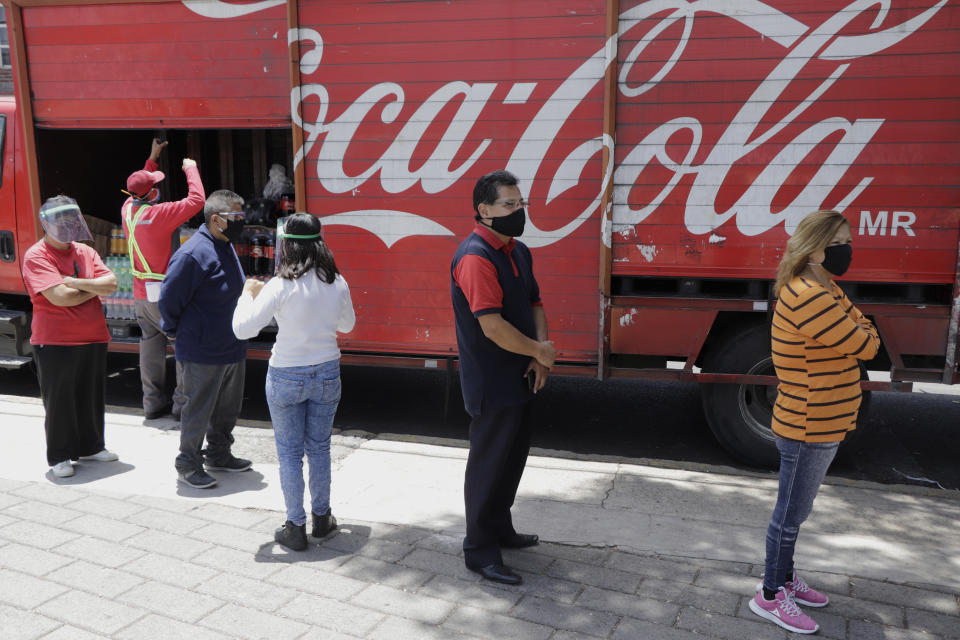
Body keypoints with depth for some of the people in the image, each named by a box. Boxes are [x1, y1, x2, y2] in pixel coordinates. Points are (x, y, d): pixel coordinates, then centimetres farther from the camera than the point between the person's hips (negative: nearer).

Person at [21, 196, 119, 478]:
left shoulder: (85, 252, 10)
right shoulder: (36, 256, -10)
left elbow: (111, 283, -2)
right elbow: (59, 297, -21)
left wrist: (76, 282, -15)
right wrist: (95, 288, -7)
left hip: (94, 338, 6)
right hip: (55, 342, -6)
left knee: (91, 396, 14)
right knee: (58, 400, 3)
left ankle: (91, 446, 29)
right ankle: (59, 456, 16)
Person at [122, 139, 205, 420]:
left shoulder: (128, 208, 2)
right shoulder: (158, 214, -21)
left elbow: (139, 190, 24)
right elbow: (196, 200, -21)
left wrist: (153, 158, 27)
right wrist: (191, 169, -6)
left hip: (141, 294, 8)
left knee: (150, 346, 12)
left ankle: (153, 403, 18)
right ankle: (183, 404, 5)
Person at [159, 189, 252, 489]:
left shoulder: (227, 247, 9)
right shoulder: (193, 254, -21)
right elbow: (169, 299, -18)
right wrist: (177, 334, -4)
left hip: (232, 348, 9)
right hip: (203, 352, -9)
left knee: (228, 407, 19)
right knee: (198, 411, 4)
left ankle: (218, 454, 36)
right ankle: (188, 465, 19)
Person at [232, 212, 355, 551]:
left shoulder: (281, 286, -18)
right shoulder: (337, 283, -5)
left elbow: (242, 329, -17)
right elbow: (347, 324, 11)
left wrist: (248, 293, -1)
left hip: (287, 377, -4)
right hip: (327, 373, 4)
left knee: (289, 453, 10)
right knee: (319, 448, 18)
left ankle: (295, 528, 18)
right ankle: (321, 517, 31)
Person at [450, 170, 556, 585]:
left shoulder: (518, 252, 10)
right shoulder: (475, 258, -21)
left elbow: (534, 304, 14)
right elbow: (492, 325, -28)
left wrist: (540, 352, -3)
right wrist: (540, 351, -15)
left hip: (519, 379, 10)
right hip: (490, 384, -9)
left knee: (513, 456, 21)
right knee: (489, 464, 3)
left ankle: (500, 529, 39)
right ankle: (480, 551, 18)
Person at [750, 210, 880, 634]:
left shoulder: (825, 292, 10)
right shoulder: (810, 298, -25)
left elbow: (860, 324, 12)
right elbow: (865, 347, -19)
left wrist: (858, 331, -6)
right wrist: (863, 333, 0)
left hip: (817, 427, 10)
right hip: (809, 431, -10)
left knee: (795, 510, 22)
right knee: (792, 514, 4)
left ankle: (784, 577, 39)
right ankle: (770, 596, 20)